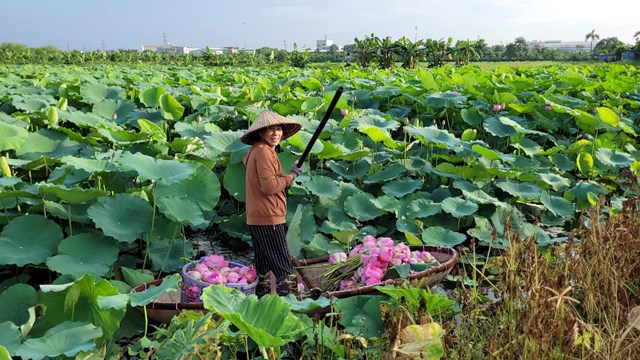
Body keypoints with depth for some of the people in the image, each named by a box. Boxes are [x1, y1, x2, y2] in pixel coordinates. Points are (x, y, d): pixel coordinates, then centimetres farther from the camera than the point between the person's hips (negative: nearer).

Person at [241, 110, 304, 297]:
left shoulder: (255, 151, 15)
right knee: (284, 267, -7)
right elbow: (269, 185, -22)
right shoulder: (263, 151, -15)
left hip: (256, 219, 10)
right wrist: (292, 175, -10)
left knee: (263, 266, 18)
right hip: (268, 218, -10)